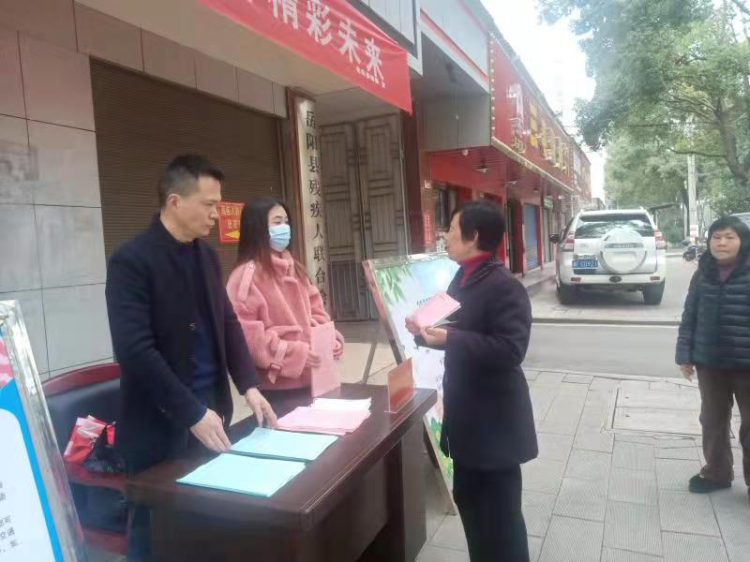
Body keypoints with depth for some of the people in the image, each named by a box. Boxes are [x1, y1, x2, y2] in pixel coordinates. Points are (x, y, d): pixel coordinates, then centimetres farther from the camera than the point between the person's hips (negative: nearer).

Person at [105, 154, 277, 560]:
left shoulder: (207, 256, 7)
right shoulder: (131, 261, -15)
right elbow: (135, 350, -21)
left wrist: (248, 385, 0)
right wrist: (192, 413, -20)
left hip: (212, 410, 6)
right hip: (161, 424, -6)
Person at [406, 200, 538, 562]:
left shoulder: (504, 286, -19)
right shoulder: (463, 279, 9)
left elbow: (511, 350, -28)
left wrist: (448, 338, -29)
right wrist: (427, 331, 0)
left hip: (494, 421, -9)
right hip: (468, 415, 9)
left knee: (500, 513, 8)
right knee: (469, 501, 22)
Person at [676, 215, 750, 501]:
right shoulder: (703, 275, 1)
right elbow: (690, 316, 5)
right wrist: (685, 354, 3)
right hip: (710, 362, 4)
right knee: (712, 421, 16)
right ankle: (717, 472, 34)